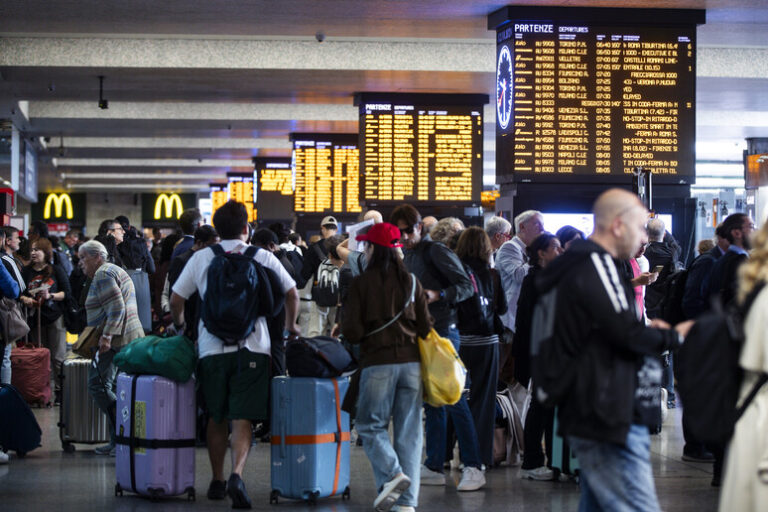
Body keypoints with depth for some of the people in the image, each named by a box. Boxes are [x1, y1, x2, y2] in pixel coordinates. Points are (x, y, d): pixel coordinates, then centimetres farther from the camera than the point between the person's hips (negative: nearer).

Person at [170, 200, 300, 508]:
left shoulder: (201, 258, 5)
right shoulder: (263, 258, 5)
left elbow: (176, 300, 9)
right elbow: (291, 292, 12)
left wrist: (178, 324, 30)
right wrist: (291, 326, 31)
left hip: (212, 347, 1)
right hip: (251, 348, -1)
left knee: (216, 418, 15)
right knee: (242, 419, -3)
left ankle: (217, 481, 24)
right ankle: (237, 476, -23)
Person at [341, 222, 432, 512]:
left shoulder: (361, 283, -4)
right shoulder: (411, 281, 7)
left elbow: (352, 331, -7)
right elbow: (425, 327, 8)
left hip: (377, 363, -4)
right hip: (410, 361, 4)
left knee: (370, 425, 9)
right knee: (409, 431, 5)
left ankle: (392, 473, -15)